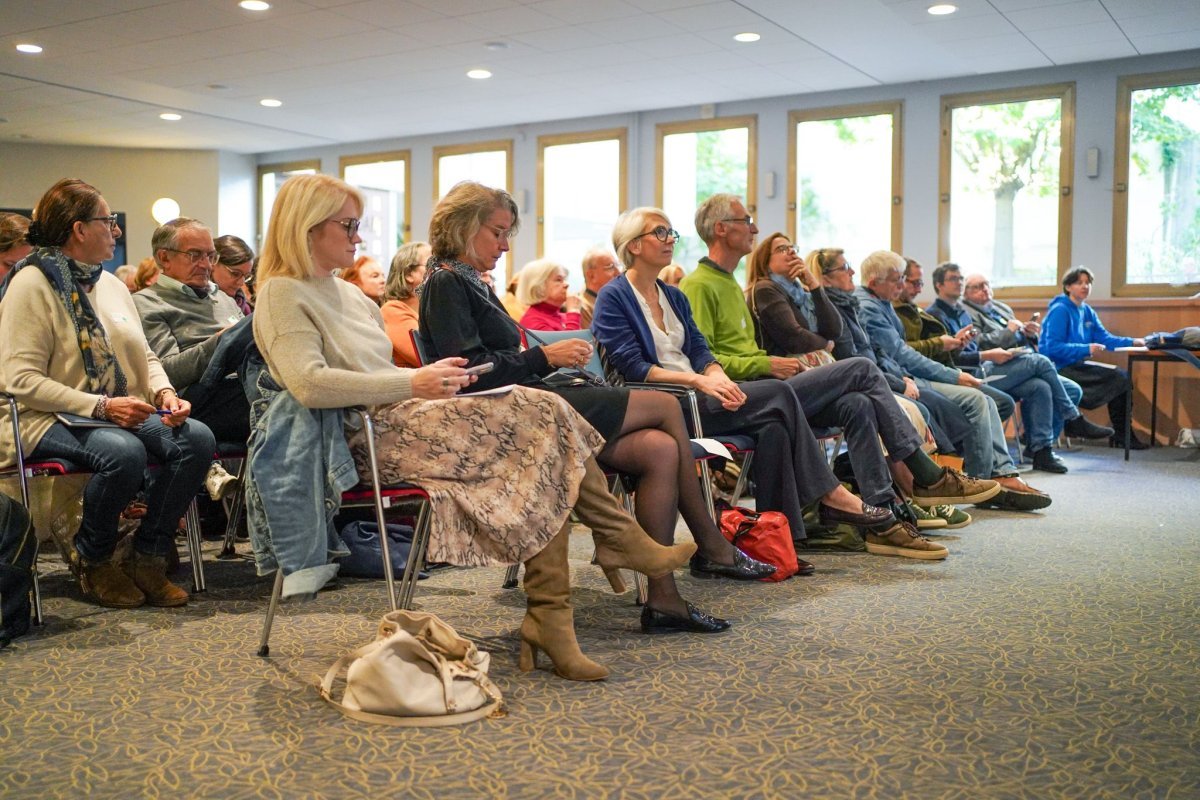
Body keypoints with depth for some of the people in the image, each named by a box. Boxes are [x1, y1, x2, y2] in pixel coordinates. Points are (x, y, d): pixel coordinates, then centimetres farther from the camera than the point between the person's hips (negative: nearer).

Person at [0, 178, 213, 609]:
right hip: (50, 419, -7)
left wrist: (164, 392, -5)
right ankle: (91, 559, -8)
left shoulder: (112, 284, 16)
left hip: (124, 413, 7)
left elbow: (145, 357, 18)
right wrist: (101, 406, -24)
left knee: (197, 438, -21)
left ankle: (148, 558, -8)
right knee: (124, 452, -37)